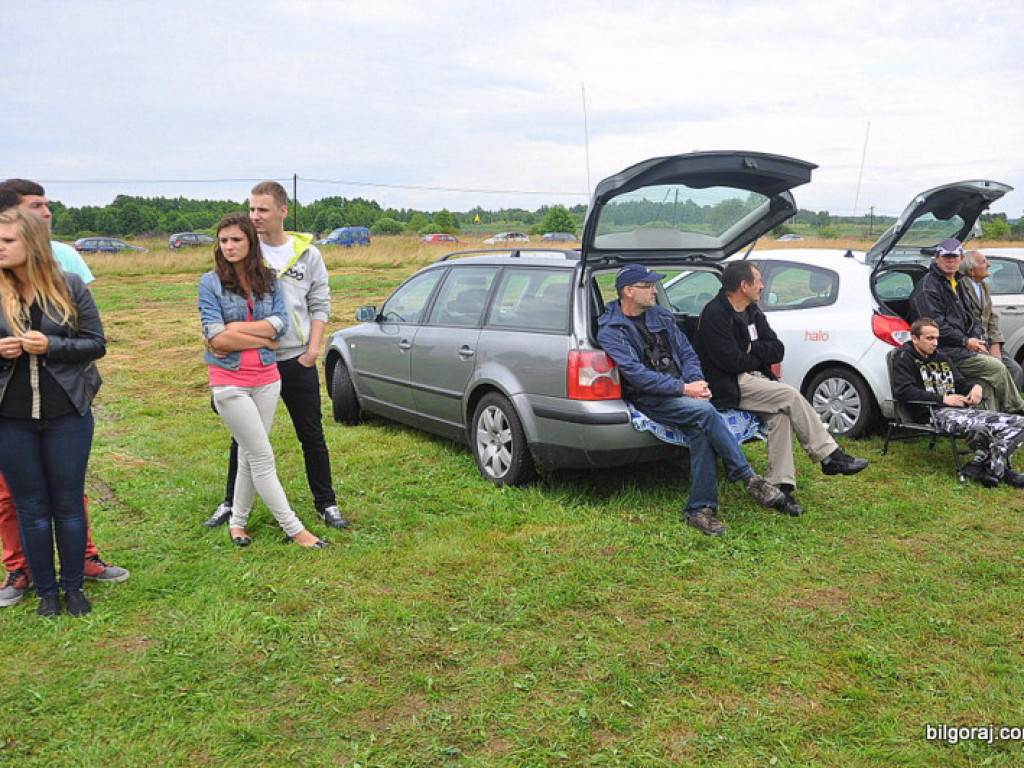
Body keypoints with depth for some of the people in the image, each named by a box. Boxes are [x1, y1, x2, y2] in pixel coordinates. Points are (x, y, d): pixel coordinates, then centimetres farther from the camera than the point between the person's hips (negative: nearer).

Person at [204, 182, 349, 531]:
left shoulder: (307, 254, 1)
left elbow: (320, 305, 4)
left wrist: (313, 349, -6)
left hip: (297, 360, 0)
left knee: (312, 436, 7)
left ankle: (326, 503, 20)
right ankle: (232, 503, 26)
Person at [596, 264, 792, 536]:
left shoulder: (662, 316, 18)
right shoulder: (610, 331, -3)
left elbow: (687, 353, 17)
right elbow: (636, 374, -14)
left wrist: (697, 382, -6)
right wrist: (683, 389, -19)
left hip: (679, 390, 6)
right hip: (649, 399, -5)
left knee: (701, 431, -25)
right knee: (704, 411, -30)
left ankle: (700, 509, -18)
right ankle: (749, 479, -20)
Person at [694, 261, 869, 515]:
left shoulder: (752, 312, 14)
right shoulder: (715, 314, -13)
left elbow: (777, 351, 7)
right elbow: (732, 361, -20)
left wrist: (752, 349, -11)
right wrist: (759, 356, -2)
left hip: (753, 380, 8)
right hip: (729, 387, -8)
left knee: (780, 413, -20)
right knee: (790, 396, -21)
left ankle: (780, 486, -19)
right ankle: (830, 456, -10)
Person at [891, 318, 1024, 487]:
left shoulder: (942, 357, 27)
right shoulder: (905, 357, 3)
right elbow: (902, 391, -13)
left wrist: (974, 387, 7)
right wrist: (942, 399, -15)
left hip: (961, 410, 8)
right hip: (933, 413, -8)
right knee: (979, 428, -38)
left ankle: (979, 465, -24)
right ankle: (999, 472, -13)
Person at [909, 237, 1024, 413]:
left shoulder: (958, 283, 20)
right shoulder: (927, 287, -11)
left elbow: (968, 315, 26)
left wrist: (977, 338, 7)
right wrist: (965, 341, -14)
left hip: (962, 346, 9)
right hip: (944, 351, -9)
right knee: (997, 367, -13)